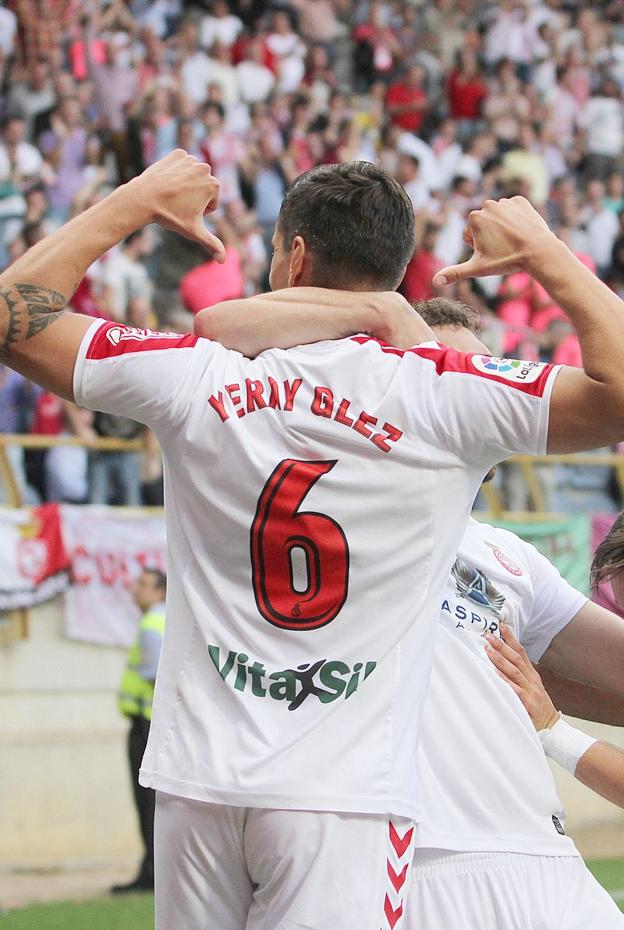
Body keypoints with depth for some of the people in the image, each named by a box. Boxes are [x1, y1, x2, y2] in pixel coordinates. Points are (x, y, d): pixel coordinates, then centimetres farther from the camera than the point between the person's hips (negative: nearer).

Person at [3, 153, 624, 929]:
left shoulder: (196, 381, 1)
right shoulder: (441, 397, -7)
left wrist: (137, 200, 21)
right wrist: (542, 251, 3)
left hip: (197, 783, 3)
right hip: (344, 798, -2)